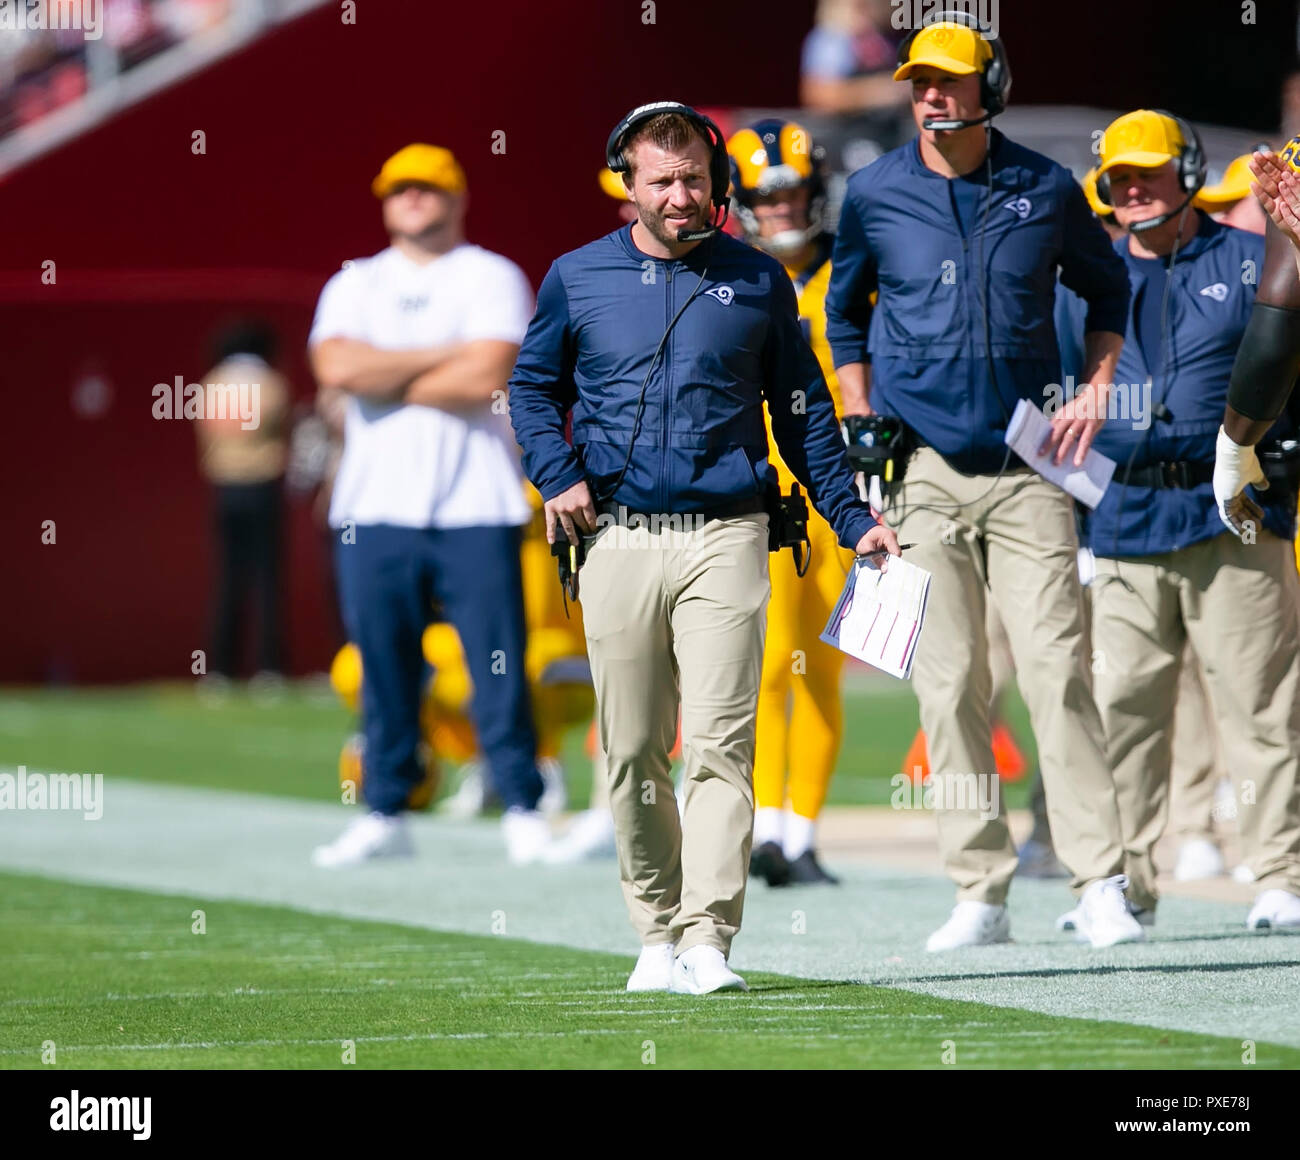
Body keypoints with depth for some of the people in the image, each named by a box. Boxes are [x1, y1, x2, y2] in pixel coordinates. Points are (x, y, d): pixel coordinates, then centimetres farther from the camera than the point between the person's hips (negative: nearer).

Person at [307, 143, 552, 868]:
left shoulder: (493, 279, 4)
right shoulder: (355, 285, 14)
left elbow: (487, 379, -12)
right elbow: (336, 367, -6)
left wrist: (383, 378, -4)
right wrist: (442, 356, -8)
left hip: (475, 508, -3)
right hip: (375, 509, 3)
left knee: (499, 662, -5)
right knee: (384, 665, 3)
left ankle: (524, 810, 0)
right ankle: (386, 813, 10)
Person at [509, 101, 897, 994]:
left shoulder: (758, 281, 7)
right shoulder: (578, 279, 8)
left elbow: (803, 410, 14)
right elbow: (533, 385, 19)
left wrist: (852, 520, 10)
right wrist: (557, 476, 3)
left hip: (724, 540, -1)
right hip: (616, 542, 1)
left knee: (720, 743, -11)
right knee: (633, 753, 3)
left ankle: (709, 938, -14)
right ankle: (659, 934, 13)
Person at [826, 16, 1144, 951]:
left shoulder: (1047, 190, 3)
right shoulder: (875, 195, 4)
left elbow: (1107, 289, 19)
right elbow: (844, 315, 18)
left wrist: (1096, 394, 7)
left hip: (1028, 468, -1)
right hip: (922, 473, 1)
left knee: (1057, 669, -9)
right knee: (948, 684, -1)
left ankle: (1101, 885, -9)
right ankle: (980, 895, 2)